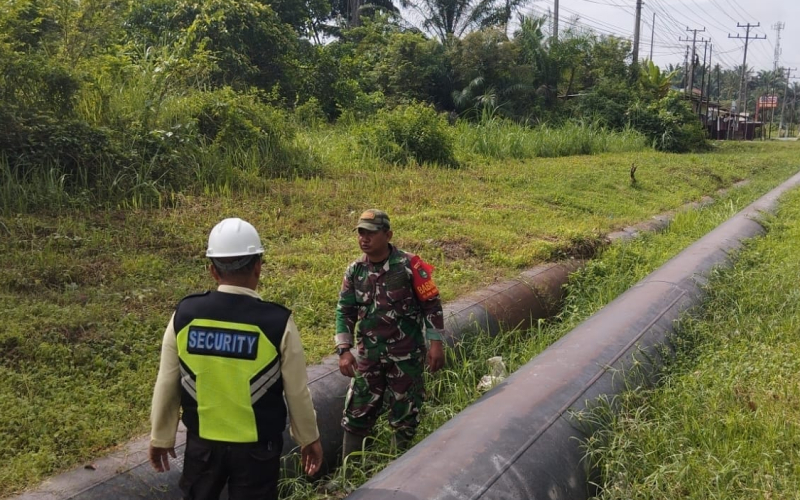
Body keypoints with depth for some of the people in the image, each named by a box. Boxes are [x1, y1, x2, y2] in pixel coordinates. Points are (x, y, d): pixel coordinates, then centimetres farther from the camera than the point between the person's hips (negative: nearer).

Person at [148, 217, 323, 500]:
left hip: (202, 443, 2)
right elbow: (297, 392, -9)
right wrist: (309, 439, 8)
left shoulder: (184, 315, -12)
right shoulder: (278, 322, -19)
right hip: (257, 447, -2)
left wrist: (161, 437, 13)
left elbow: (166, 385, -2)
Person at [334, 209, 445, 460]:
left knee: (405, 416, 7)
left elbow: (431, 305, -6)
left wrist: (435, 343, -9)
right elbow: (345, 311, 5)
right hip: (369, 354, 4)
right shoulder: (354, 271, 0)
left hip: (406, 354, -3)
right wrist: (344, 351, -3)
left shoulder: (409, 265, -12)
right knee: (356, 413, 7)